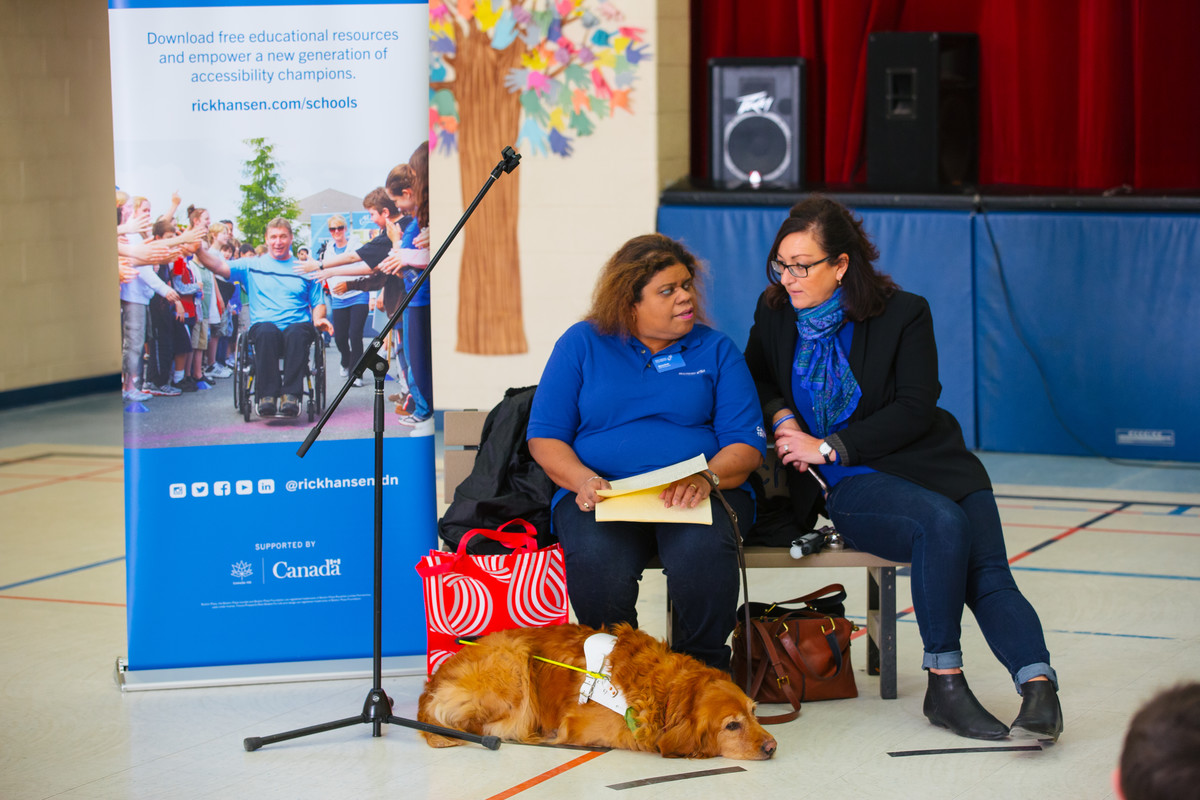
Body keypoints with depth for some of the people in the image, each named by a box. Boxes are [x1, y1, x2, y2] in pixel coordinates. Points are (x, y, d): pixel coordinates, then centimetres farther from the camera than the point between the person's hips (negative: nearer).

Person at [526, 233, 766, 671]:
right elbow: (545, 438, 8)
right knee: (596, 561, -36)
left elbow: (746, 444, 6)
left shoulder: (715, 350, 15)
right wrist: (583, 480, -13)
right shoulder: (581, 344, 13)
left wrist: (705, 478, -16)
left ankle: (705, 669, -14)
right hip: (602, 494, 0)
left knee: (703, 551, -36)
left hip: (698, 495, 1)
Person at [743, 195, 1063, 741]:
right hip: (848, 489, -1)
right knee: (942, 523, -32)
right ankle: (944, 684, -28)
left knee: (987, 575, -25)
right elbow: (755, 377, 24)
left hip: (931, 464, 1)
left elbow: (916, 409, -8)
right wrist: (780, 416, 1)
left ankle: (1039, 688, -36)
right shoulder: (774, 315, 6)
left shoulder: (903, 314, -3)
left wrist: (828, 447, -12)